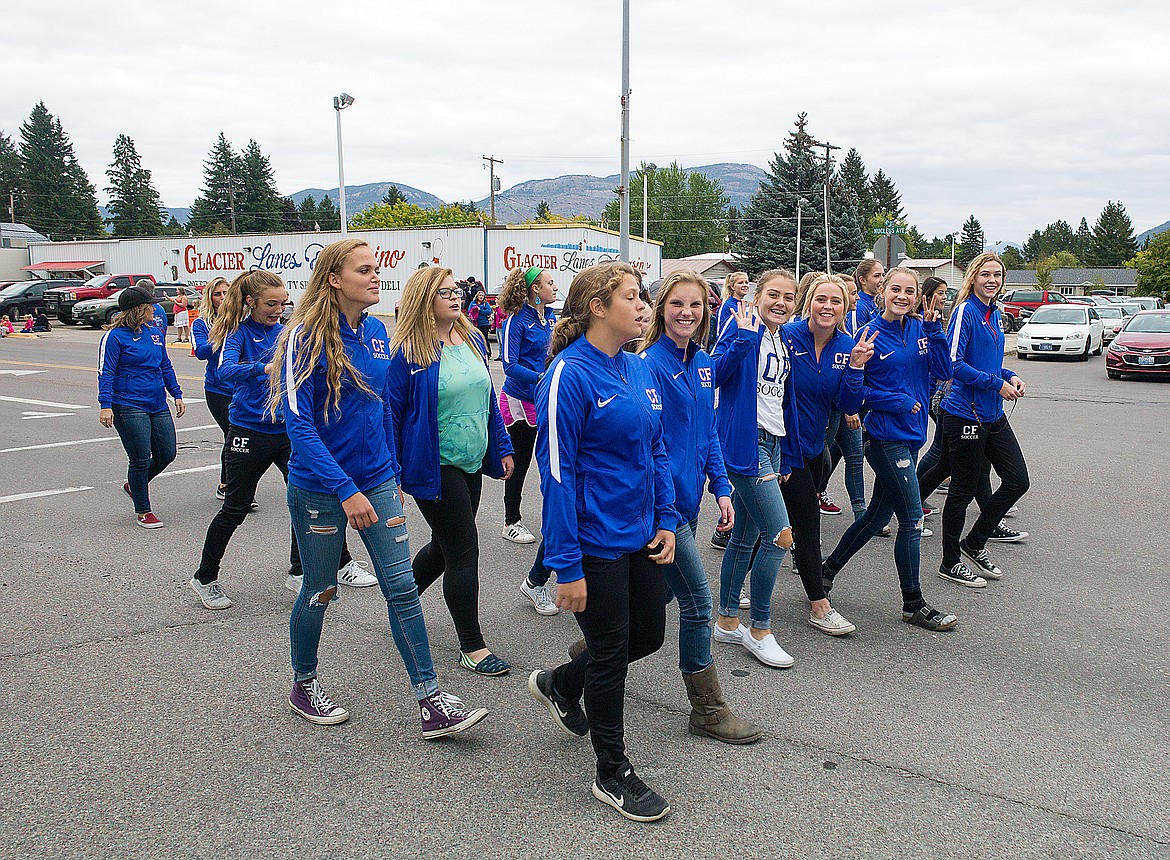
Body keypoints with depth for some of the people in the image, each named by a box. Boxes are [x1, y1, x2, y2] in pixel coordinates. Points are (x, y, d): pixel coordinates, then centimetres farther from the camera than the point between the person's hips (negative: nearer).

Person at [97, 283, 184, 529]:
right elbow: (105, 373, -10)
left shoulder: (155, 333, 12)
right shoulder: (115, 337, -7)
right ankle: (143, 512, 14)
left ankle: (134, 485, 36)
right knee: (141, 459, -2)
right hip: (129, 408, -7)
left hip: (158, 406, 7)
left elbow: (166, 367, 21)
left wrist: (176, 395, 18)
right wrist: (105, 406, -17)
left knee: (167, 454, 8)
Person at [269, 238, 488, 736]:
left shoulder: (376, 331, 5)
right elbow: (299, 424, -19)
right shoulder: (306, 338, -14)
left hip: (377, 481, 5)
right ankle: (303, 685, 35)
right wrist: (346, 490, -24)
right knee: (320, 592, 11)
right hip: (319, 487, -5)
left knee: (402, 587, 0)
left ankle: (432, 704, 5)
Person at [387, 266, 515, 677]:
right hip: (435, 468, -7)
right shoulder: (408, 352, -13)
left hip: (471, 462, 7)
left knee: (445, 546, 18)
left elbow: (488, 397, 16)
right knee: (464, 552, -4)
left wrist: (501, 447, 14)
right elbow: (392, 412, -10)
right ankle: (472, 647, 9)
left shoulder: (472, 340, 8)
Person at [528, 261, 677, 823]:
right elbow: (556, 472, -20)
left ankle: (559, 685, 43)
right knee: (611, 654, 5)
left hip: (642, 535, 8)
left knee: (649, 635, 18)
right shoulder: (569, 375, -18)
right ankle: (612, 774, 27)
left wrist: (667, 521, 5)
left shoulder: (640, 371, 6)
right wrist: (566, 565, -20)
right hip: (595, 542, -8)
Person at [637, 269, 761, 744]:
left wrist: (721, 487, 8)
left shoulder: (703, 363, 8)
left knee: (661, 593, 18)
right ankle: (708, 711, 12)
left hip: (688, 498, 8)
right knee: (697, 601, -2)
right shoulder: (651, 364, -16)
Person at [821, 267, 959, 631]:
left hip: (910, 436, 7)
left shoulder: (920, 328, 7)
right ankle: (914, 605, 12)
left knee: (877, 515, 16)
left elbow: (943, 371, 1)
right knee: (912, 522, -2)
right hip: (886, 435, -7)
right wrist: (898, 402, -16)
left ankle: (828, 568, 34)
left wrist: (934, 330, -9)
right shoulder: (871, 334, -10)